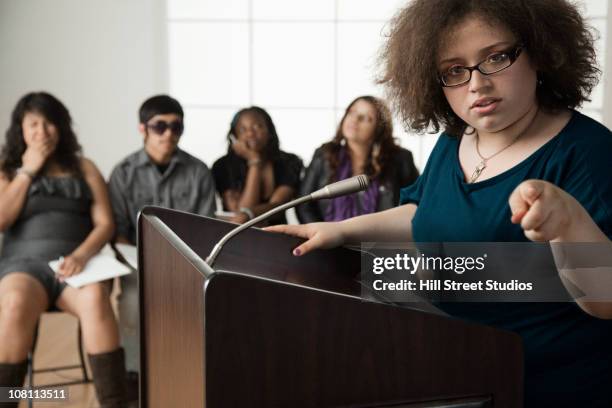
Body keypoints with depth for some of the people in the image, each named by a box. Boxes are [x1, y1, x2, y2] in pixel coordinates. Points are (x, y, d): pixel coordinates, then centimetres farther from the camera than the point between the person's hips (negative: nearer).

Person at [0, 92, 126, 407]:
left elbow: (105, 223, 6)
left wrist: (81, 255, -14)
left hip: (73, 264, 0)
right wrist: (28, 171, 0)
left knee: (95, 298, -37)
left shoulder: (83, 168, 16)